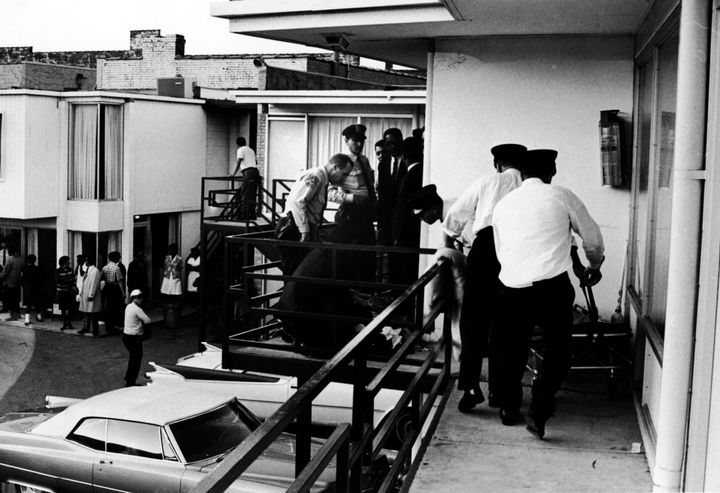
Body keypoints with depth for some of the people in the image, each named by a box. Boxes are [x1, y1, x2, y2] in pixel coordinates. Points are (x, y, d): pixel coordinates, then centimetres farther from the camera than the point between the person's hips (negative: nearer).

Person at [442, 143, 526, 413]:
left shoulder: (486, 182, 14)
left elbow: (455, 215, 19)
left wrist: (450, 240, 37)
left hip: (486, 247, -1)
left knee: (474, 319, 4)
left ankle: (471, 386, -6)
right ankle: (497, 389, 16)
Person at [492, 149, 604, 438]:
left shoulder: (503, 205, 14)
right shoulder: (562, 197, 4)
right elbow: (592, 238, 11)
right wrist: (594, 266, 31)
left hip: (512, 287, 4)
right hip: (552, 285, -3)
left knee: (512, 350, 18)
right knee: (558, 350, 10)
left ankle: (509, 409, 30)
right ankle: (539, 410, -3)